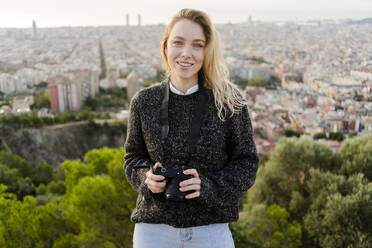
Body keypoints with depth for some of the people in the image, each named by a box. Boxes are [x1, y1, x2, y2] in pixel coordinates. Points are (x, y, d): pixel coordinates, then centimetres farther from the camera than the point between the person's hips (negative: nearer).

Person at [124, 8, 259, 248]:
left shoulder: (229, 102, -7)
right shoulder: (144, 102, -2)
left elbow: (247, 162, -2)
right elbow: (133, 157, 9)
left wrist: (207, 185, -17)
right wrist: (147, 178, -11)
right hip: (153, 227, 1)